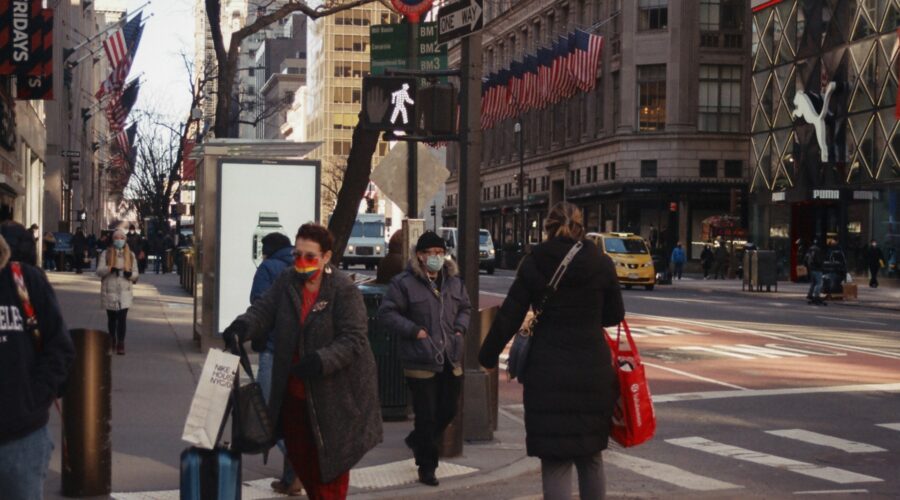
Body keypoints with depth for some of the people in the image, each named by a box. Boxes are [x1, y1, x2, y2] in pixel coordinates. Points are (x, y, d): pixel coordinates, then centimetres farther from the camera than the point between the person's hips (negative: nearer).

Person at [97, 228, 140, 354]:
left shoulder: (130, 255, 6)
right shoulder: (106, 254, 1)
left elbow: (136, 273, 8)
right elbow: (99, 271, -6)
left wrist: (130, 274, -16)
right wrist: (110, 269, -25)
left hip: (125, 292, 0)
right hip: (109, 291, 0)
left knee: (122, 318, -11)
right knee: (111, 318, 13)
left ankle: (120, 344, -8)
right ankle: (112, 340, 33)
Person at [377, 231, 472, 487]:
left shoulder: (454, 281, 9)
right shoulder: (404, 283, -9)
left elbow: (465, 308, 24)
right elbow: (386, 313, -9)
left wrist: (460, 327, 5)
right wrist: (414, 330, -17)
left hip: (451, 360, 6)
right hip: (421, 360, -6)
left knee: (448, 411, 14)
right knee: (426, 415, -1)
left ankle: (417, 440, 41)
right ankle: (426, 467, 12)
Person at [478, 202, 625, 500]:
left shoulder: (533, 264, -3)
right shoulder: (601, 264, 0)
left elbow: (509, 316, -3)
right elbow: (614, 315, 9)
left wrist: (487, 357, 8)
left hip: (547, 371, -2)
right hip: (593, 370, 2)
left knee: (555, 462, 0)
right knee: (591, 456, 18)